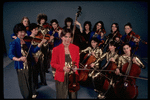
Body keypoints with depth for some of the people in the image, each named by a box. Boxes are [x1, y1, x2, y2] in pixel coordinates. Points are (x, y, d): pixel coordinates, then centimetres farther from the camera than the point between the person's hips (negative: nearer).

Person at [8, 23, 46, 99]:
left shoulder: (27, 41, 4)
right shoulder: (14, 43, -11)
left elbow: (34, 50, -4)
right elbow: (10, 55, -24)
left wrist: (41, 43, -15)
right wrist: (18, 59, -43)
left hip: (29, 65, 5)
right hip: (21, 67, -5)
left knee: (30, 82, 21)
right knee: (24, 84, 7)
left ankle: (31, 95, 44)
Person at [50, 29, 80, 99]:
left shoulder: (76, 48, 1)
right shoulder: (56, 49, -7)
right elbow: (53, 63, -2)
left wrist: (76, 67, -6)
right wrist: (62, 68, -17)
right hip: (61, 77, -2)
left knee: (73, 96, 14)